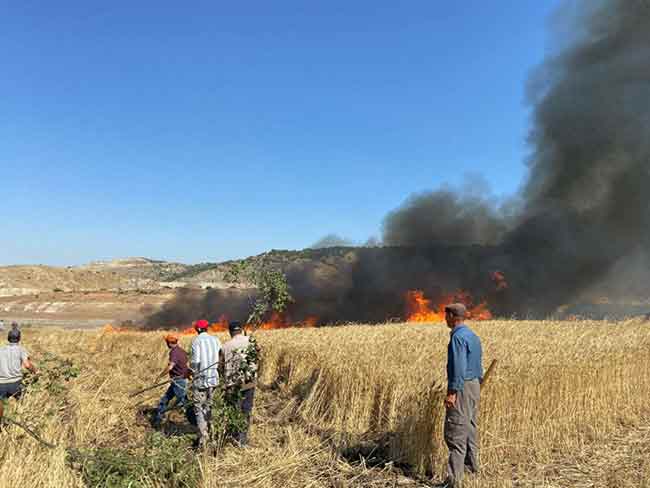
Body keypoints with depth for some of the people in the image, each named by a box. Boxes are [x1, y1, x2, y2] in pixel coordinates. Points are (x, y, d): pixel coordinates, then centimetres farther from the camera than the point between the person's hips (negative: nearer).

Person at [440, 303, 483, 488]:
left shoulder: (458, 336, -17)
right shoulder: (473, 335, 13)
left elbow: (459, 366, -23)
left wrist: (451, 392, -23)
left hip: (462, 386, -10)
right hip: (474, 385, 10)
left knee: (455, 432, -9)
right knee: (470, 427, 19)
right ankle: (471, 466, 30)